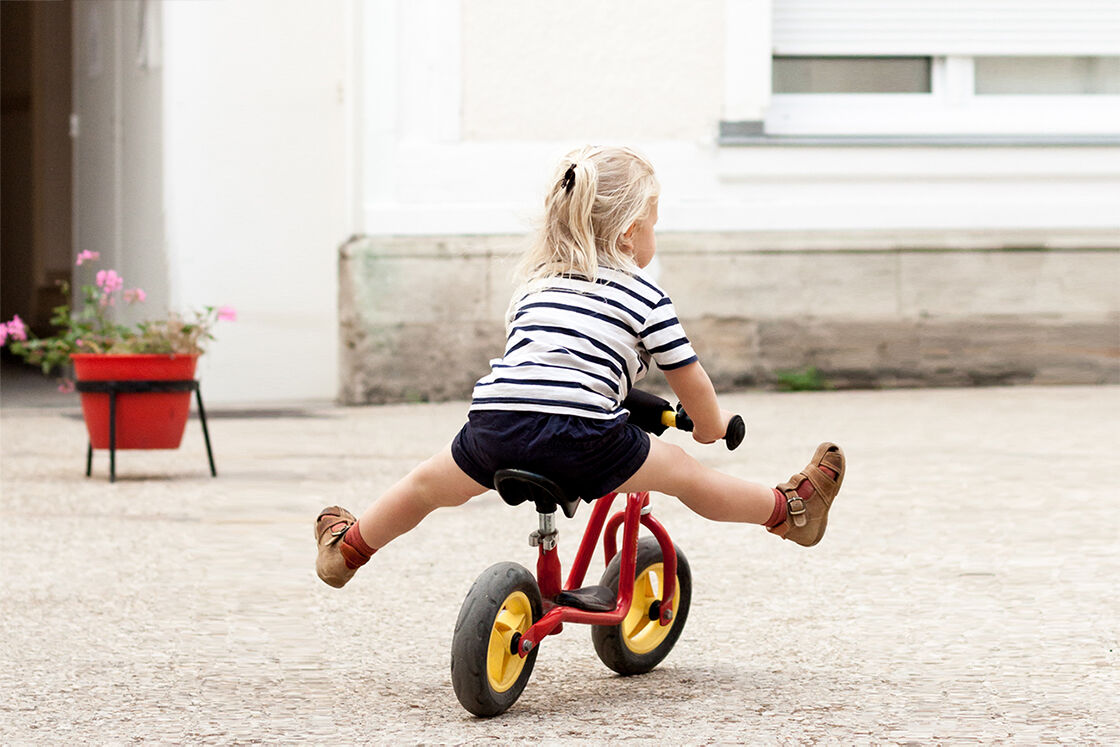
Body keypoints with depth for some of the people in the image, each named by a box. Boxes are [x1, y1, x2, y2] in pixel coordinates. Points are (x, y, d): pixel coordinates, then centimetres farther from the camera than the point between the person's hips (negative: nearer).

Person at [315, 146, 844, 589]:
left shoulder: (534, 285, 26)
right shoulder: (645, 296, 12)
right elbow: (691, 383, 18)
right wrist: (712, 428, 40)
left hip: (496, 426, 4)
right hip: (582, 439, -4)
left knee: (429, 484, 28)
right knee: (682, 472, 15)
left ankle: (345, 549, 44)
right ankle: (789, 510, 28)